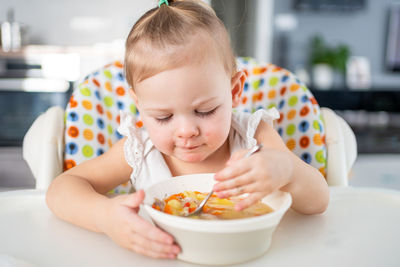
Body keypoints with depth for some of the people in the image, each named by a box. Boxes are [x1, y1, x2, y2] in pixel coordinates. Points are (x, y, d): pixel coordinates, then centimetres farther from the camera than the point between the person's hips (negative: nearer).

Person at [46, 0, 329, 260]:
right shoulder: (138, 152, -11)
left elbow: (318, 202, -13)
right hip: (163, 259, 0)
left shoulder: (253, 138, -11)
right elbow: (61, 189, -11)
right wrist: (104, 214, -32)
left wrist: (287, 169, -35)